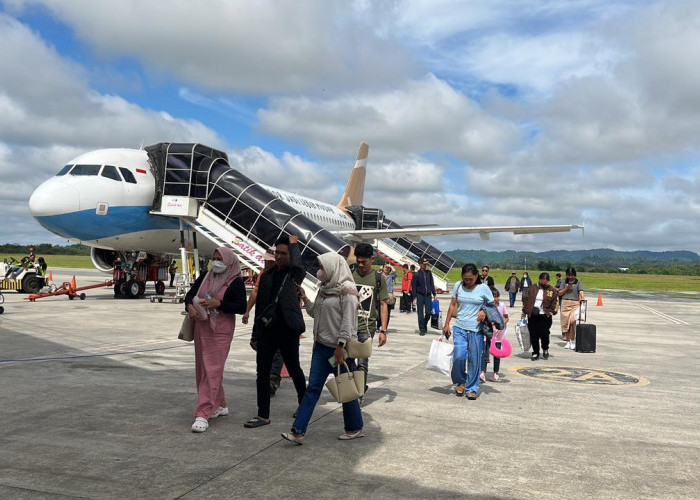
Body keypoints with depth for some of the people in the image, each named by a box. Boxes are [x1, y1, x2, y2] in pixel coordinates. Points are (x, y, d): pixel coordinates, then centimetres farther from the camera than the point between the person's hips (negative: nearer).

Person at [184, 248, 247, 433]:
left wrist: (218, 303, -21)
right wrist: (190, 306, -8)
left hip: (220, 331, -7)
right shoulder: (205, 276, 9)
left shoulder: (235, 282, -7)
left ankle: (203, 414, -9)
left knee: (212, 370, -10)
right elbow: (190, 294, 14)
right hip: (201, 327, 7)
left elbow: (242, 307, -12)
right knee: (202, 368, 13)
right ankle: (220, 405, 27)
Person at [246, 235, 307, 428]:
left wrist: (294, 244, -11)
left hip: (288, 332, -5)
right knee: (262, 372, 4)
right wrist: (255, 334, 12)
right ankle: (263, 415, 13)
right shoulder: (267, 276, 10)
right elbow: (259, 306, 13)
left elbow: (297, 263, -29)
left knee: (294, 370, 11)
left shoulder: (295, 274, -3)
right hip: (267, 331, 5)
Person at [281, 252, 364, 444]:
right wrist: (305, 300, 3)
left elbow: (348, 320, -18)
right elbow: (316, 313, 17)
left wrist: (341, 346, -20)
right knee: (313, 387, 4)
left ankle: (355, 428, 24)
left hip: (339, 348, -7)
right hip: (322, 345, 8)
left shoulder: (347, 290, -14)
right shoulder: (325, 289, 11)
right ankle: (298, 431, 4)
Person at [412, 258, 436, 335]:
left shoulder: (429, 273, 6)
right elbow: (414, 287, -1)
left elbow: (432, 284, 12)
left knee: (428, 313, 1)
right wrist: (414, 297, -5)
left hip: (428, 295, 3)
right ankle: (422, 329, 8)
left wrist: (434, 294, 9)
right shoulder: (416, 275, -4)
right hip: (420, 295, -3)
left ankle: (424, 325, 26)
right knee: (420, 314, 1)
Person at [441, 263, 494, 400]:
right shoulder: (458, 286, 3)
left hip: (476, 330, -1)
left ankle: (472, 389, 17)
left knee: (474, 360, 3)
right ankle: (460, 381, 17)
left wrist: (484, 311, -15)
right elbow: (452, 305, 9)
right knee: (459, 357, -10)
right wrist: (446, 324, 8)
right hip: (460, 328, 1)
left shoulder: (483, 288, -3)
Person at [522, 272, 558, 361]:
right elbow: (526, 300, 10)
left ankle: (545, 350, 25)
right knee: (533, 335, 3)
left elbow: (555, 303, 5)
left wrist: (552, 312, -8)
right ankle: (535, 353, 16)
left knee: (544, 335, -3)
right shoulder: (532, 289, 8)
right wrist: (524, 313, 7)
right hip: (532, 316, 2)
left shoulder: (552, 290, 4)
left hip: (545, 317, -2)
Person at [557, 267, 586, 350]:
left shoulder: (578, 283, 5)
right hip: (565, 303, 3)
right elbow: (559, 293, 9)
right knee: (566, 322, 3)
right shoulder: (564, 282, 11)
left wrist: (583, 298, -30)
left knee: (572, 321, -17)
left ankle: (573, 341, -6)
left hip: (575, 304, -2)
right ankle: (567, 341, 13)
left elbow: (581, 292, -9)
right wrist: (566, 288, -6)